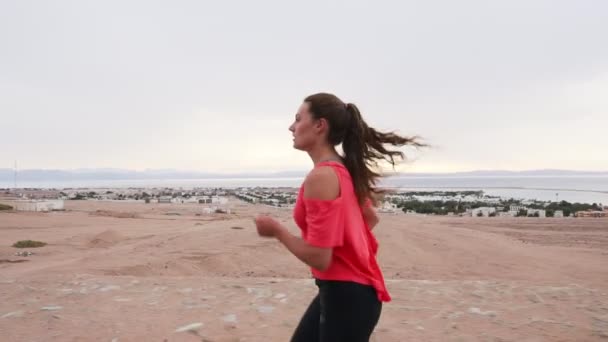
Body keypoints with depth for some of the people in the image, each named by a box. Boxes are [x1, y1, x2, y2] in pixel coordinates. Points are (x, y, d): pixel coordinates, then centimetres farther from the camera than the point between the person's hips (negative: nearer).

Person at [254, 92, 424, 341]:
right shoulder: (344, 170, 5)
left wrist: (277, 230, -11)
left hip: (344, 295, -10)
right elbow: (371, 218, 20)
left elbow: (319, 259, -25)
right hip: (349, 289, 10)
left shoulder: (321, 177, -23)